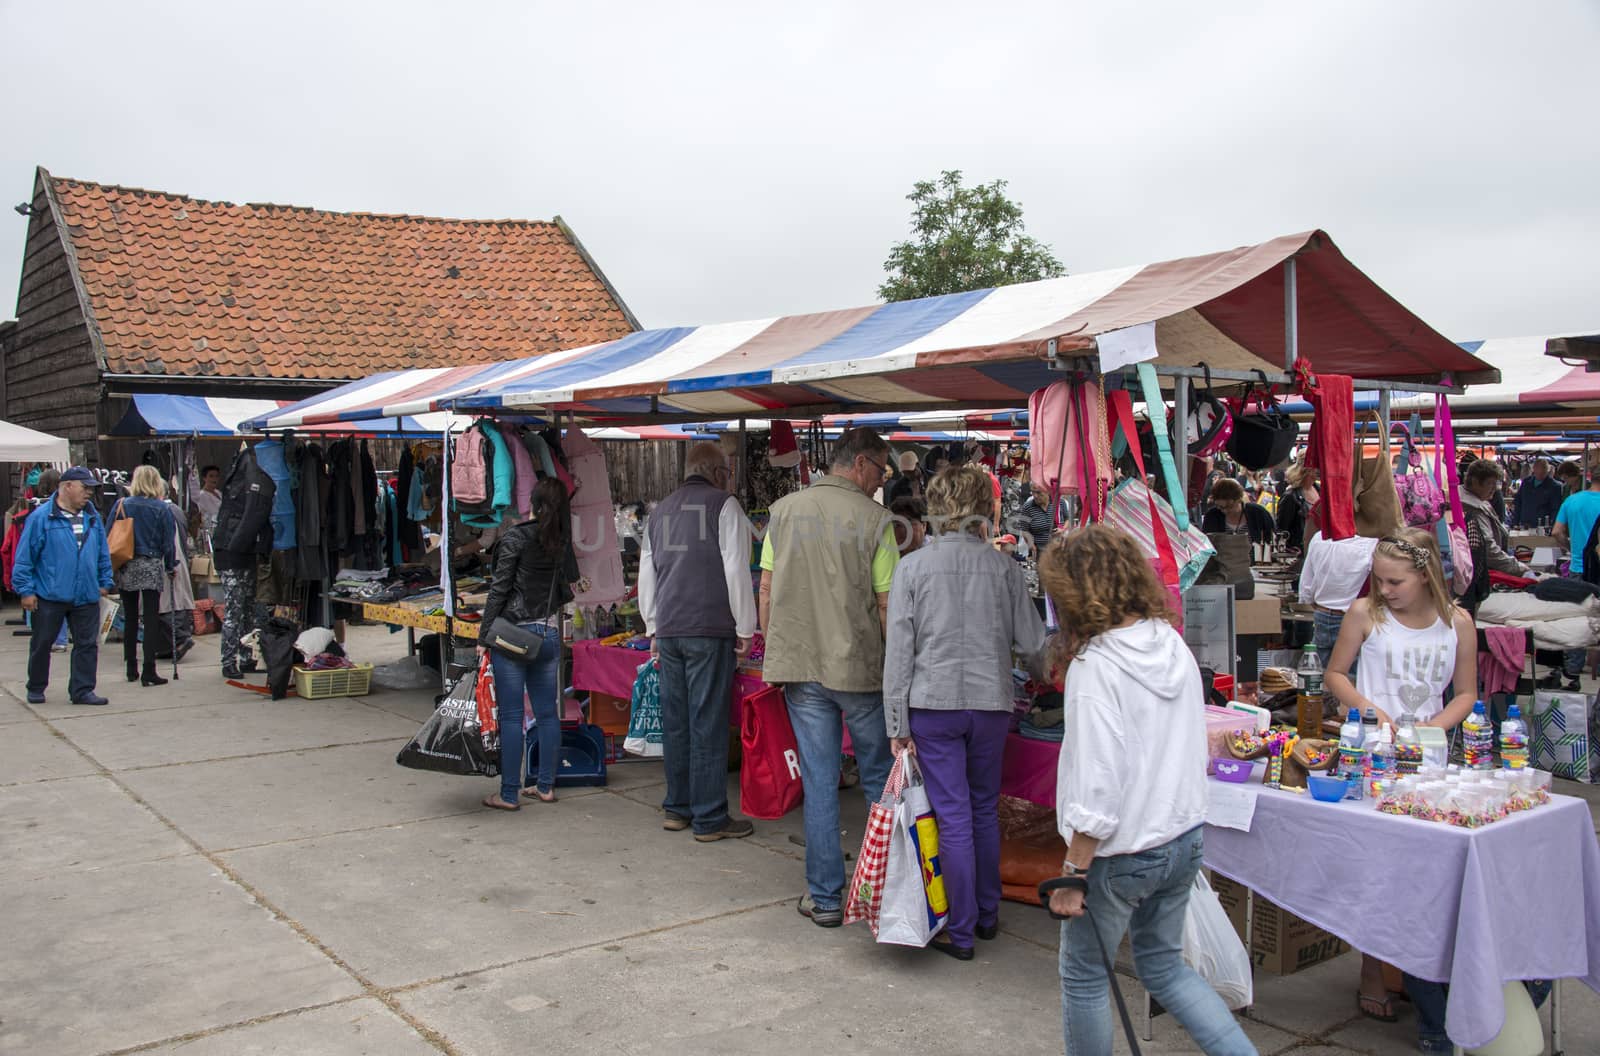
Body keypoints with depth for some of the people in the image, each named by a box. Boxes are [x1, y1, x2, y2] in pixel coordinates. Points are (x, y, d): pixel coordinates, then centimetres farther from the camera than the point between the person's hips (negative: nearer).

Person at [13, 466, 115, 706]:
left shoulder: (92, 518, 8)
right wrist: (26, 590, -8)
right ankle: (36, 688, 26)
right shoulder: (41, 518, -7)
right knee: (41, 644, 10)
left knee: (87, 644, 4)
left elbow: (103, 554, 16)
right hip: (49, 596, -4)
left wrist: (105, 583, 13)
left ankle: (82, 690, 11)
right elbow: (24, 557, -6)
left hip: (87, 597, 4)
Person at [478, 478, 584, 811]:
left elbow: (499, 590, -10)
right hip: (549, 634, 5)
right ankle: (545, 786, 20)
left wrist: (483, 635, -6)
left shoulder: (515, 537, -10)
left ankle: (509, 793, 4)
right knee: (548, 713, 12)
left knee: (511, 715, 0)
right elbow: (569, 591, 11)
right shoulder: (562, 541, 4)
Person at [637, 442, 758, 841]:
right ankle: (709, 819, 1)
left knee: (676, 721, 12)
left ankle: (678, 808, 21)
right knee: (709, 723, -3)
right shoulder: (723, 505, -3)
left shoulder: (661, 511, 17)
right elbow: (736, 571, -8)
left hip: (669, 630, 7)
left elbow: (646, 575, 20)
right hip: (709, 630, -6)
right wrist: (745, 629, -4)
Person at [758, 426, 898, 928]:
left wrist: (774, 654, 14)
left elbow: (766, 591, 5)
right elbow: (887, 604, -8)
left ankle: (825, 897, 13)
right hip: (860, 666, -2)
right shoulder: (875, 519, -7)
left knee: (819, 781, 8)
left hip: (801, 665, 3)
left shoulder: (784, 510, 4)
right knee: (879, 775, 13)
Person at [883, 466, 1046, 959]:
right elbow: (1031, 643, 1)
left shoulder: (912, 567, -5)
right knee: (985, 811, 18)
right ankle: (987, 914, 31)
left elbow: (899, 648, -7)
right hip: (991, 703, 2)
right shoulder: (1004, 567, -2)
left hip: (933, 704, -2)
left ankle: (960, 931, 11)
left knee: (953, 817, 4)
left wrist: (897, 723, -2)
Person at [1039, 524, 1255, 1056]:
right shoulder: (1173, 645, 0)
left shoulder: (1095, 665, -22)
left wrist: (1072, 871, -15)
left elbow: (1097, 784, -23)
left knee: (1083, 976, 14)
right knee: (1164, 964, 25)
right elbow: (1192, 747, 10)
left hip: (1121, 853, -7)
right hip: (1184, 837, 7)